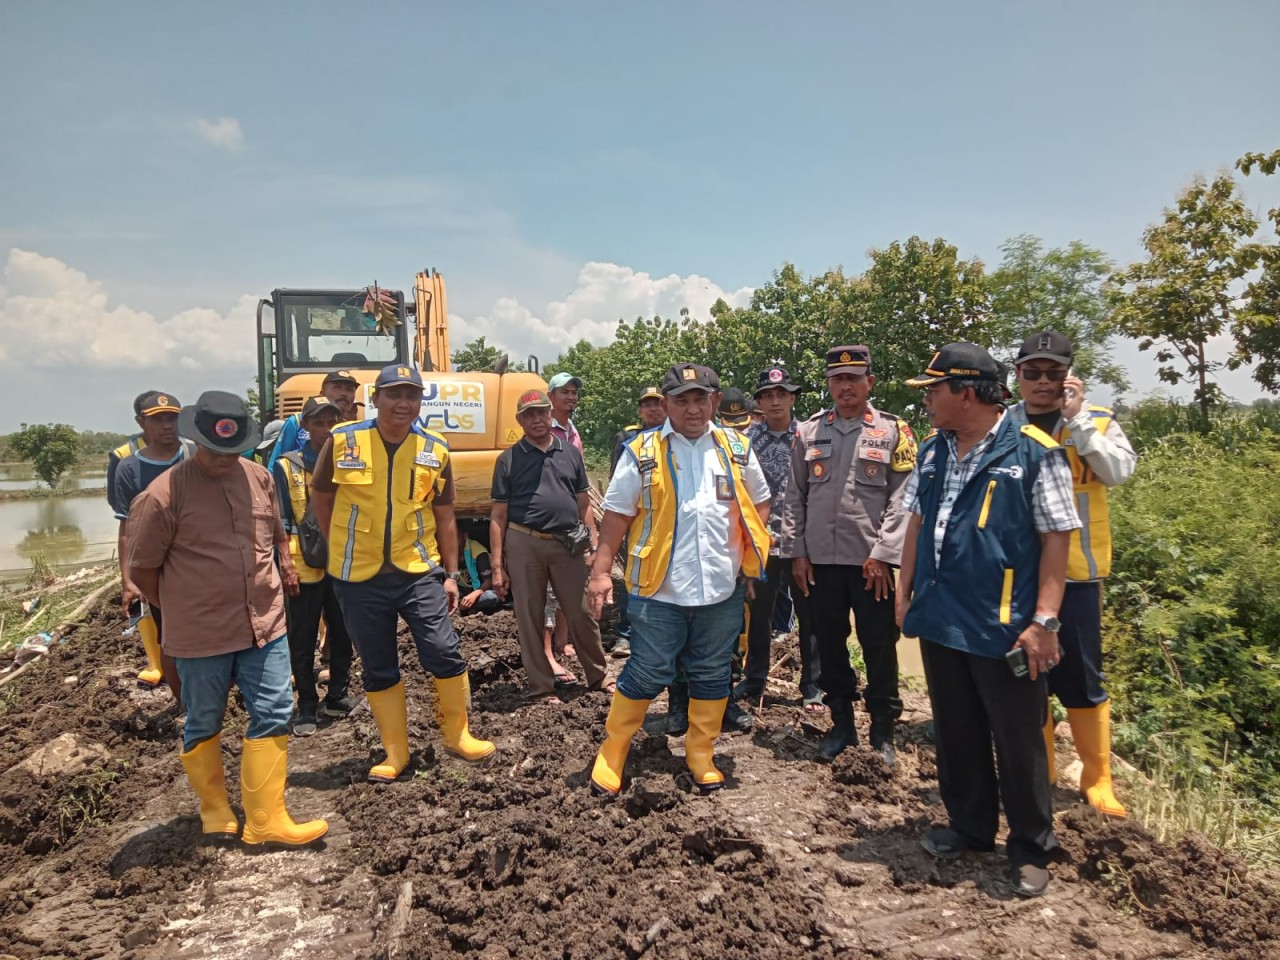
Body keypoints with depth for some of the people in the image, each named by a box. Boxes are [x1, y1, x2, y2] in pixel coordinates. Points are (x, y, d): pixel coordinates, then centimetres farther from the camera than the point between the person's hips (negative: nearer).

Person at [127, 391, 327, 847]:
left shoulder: (259, 477, 1)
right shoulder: (164, 495, -15)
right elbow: (142, 568, -6)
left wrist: (285, 565, 13)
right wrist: (179, 611, 3)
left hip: (265, 624, 4)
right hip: (200, 635, -4)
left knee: (273, 715, 5)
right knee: (203, 724, 14)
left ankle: (266, 820, 16)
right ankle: (215, 810, 36)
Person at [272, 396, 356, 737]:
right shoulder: (287, 467, -1)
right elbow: (281, 521, -2)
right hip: (304, 568, -3)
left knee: (343, 635, 13)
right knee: (303, 641, 5)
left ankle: (336, 697, 29)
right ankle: (307, 709, 17)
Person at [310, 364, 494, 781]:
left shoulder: (434, 450, -1)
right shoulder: (342, 441, -5)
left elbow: (444, 517, 5)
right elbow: (320, 496, 9)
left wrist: (451, 574, 6)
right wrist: (344, 545, 10)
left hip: (418, 571, 0)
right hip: (359, 576, 0)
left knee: (445, 653, -2)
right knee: (378, 667, 9)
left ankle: (456, 734, 20)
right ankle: (395, 752, 25)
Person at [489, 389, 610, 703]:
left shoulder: (570, 453, 9)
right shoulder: (509, 459, 2)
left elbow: (584, 504, 14)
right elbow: (498, 516, 1)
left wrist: (593, 544, 6)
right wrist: (497, 566, -4)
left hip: (568, 544, 2)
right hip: (524, 544, -1)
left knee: (582, 613, 8)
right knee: (530, 619, 6)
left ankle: (599, 676, 27)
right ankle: (541, 687, 20)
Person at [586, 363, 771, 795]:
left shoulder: (737, 448, 6)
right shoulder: (642, 452, -3)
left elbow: (760, 503, 15)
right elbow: (616, 516, -2)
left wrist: (748, 552, 4)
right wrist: (601, 571, -7)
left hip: (723, 589, 4)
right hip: (660, 590, -3)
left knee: (712, 675, 14)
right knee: (647, 674, 3)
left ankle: (701, 755, 31)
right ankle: (612, 753, 22)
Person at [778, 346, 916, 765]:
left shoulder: (893, 431, 1)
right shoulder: (808, 432, 8)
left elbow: (902, 498, -5)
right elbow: (794, 496, 8)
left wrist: (882, 554, -12)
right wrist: (795, 552, 2)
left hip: (872, 561, -2)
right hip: (820, 559, 3)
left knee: (879, 648, 6)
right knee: (830, 646, 12)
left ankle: (883, 731, 22)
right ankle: (841, 722, 28)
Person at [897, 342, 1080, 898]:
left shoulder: (1034, 452, -12)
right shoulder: (932, 451, 7)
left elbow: (1057, 537, -11)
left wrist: (1044, 620, -14)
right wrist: (905, 593, 13)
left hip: (1004, 627, -6)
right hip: (940, 620, 6)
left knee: (1018, 742, 7)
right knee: (955, 733, 18)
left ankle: (1031, 850, 26)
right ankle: (969, 826, 37)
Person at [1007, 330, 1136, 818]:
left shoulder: (1097, 420, 1)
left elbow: (1118, 471, -18)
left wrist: (1075, 418, -17)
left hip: (1074, 573, -2)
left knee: (1081, 678, 6)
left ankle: (1097, 779, 23)